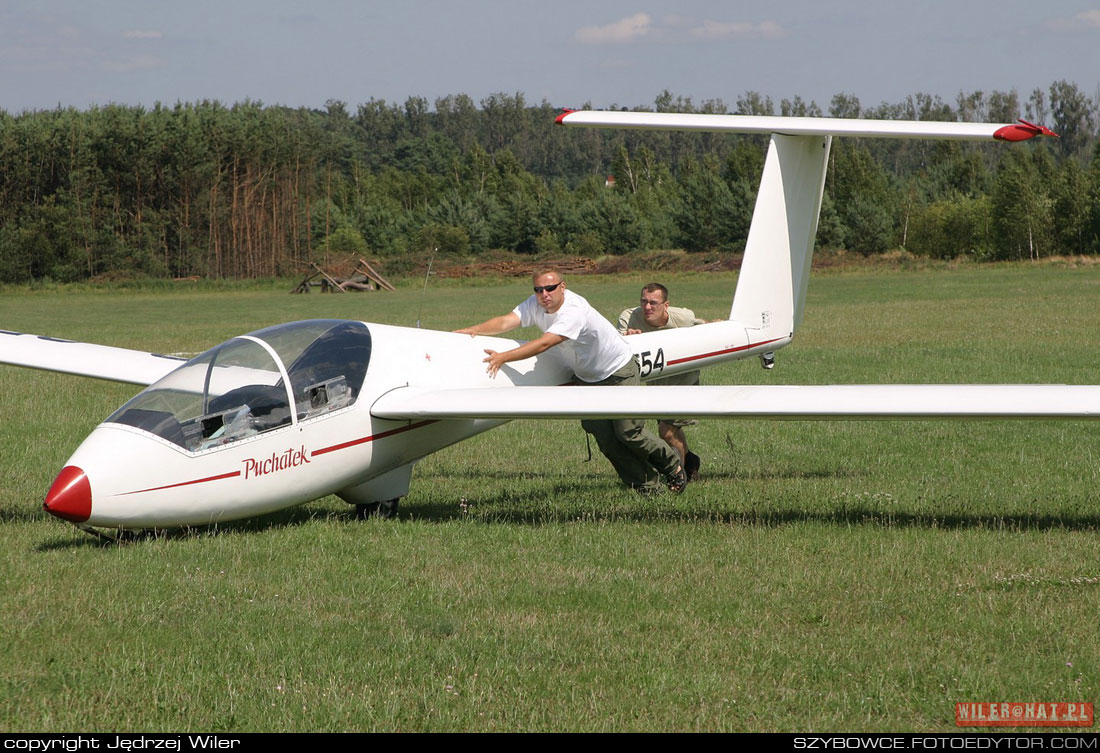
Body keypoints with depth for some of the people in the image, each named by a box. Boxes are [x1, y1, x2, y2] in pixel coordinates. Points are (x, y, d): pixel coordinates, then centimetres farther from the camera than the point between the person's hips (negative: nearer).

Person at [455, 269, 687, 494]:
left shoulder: (574, 312, -35)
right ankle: (646, 484, 12)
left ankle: (673, 467, 21)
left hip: (620, 371, -7)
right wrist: (473, 330, -38)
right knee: (604, 437, -2)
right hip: (585, 377, 7)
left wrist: (502, 357, -48)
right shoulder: (535, 305, -11)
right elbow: (505, 322, -21)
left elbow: (544, 344, -43)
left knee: (628, 432, -6)